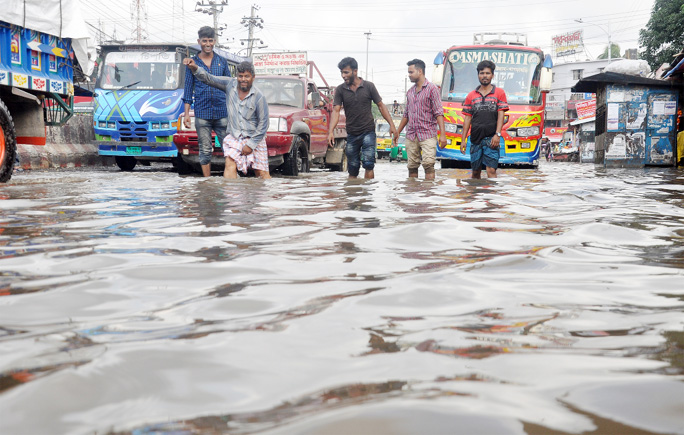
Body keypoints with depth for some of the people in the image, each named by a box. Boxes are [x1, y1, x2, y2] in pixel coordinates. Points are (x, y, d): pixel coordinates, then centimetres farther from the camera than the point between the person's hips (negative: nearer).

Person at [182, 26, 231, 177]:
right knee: (205, 150, 3)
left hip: (222, 113, 1)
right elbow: (188, 89, 8)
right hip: (202, 113, -1)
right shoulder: (193, 63, 7)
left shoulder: (222, 62, 10)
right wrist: (186, 113, 2)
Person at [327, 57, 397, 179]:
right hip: (351, 134, 2)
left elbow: (381, 106, 2)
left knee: (368, 164, -14)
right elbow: (336, 111, -5)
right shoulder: (340, 90, 1)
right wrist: (331, 131, -19)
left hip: (368, 132, -2)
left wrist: (391, 125, -5)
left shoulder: (368, 86, -2)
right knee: (352, 170, 8)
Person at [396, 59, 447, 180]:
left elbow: (439, 113, -7)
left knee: (428, 164, -15)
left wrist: (442, 134, -15)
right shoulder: (410, 91, 17)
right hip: (411, 136, 6)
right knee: (412, 167, 5)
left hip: (428, 135, -6)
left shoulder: (432, 88, -2)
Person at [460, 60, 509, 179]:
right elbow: (467, 118, 12)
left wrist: (497, 134, -12)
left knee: (491, 171, -12)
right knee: (476, 171, 9)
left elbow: (501, 115, 1)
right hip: (475, 138, 3)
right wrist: (463, 140, 5)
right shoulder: (471, 95, 14)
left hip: (491, 138, -3)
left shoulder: (499, 93, 7)